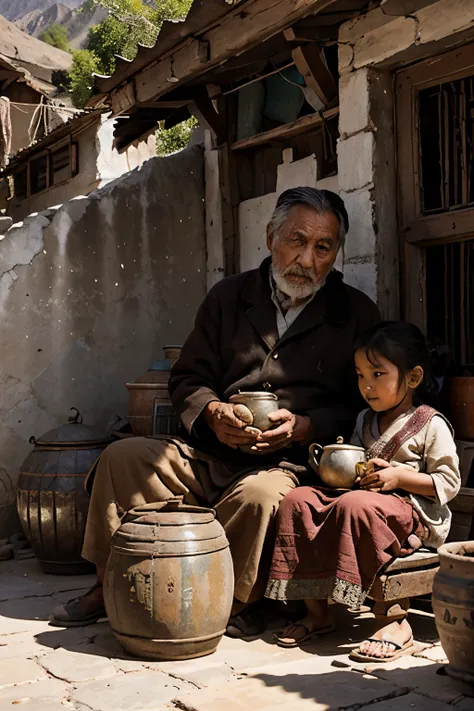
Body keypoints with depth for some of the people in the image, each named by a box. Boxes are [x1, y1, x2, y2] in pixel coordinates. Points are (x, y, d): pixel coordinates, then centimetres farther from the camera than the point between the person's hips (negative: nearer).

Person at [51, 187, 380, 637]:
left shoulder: (357, 314, 4)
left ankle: (237, 604, -10)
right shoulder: (229, 296, 11)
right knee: (123, 457, -13)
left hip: (291, 461, -3)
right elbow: (187, 378, 13)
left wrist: (302, 426, -16)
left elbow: (363, 407, 1)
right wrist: (212, 412, -9)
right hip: (210, 455, 4)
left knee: (259, 494, -36)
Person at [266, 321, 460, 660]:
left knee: (355, 505, -37)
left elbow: (449, 482, -8)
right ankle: (317, 610, -9)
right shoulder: (365, 421, 17)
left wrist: (398, 477, -17)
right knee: (297, 500, -11)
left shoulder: (432, 425, -5)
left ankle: (396, 622, -31)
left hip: (411, 510, -7)